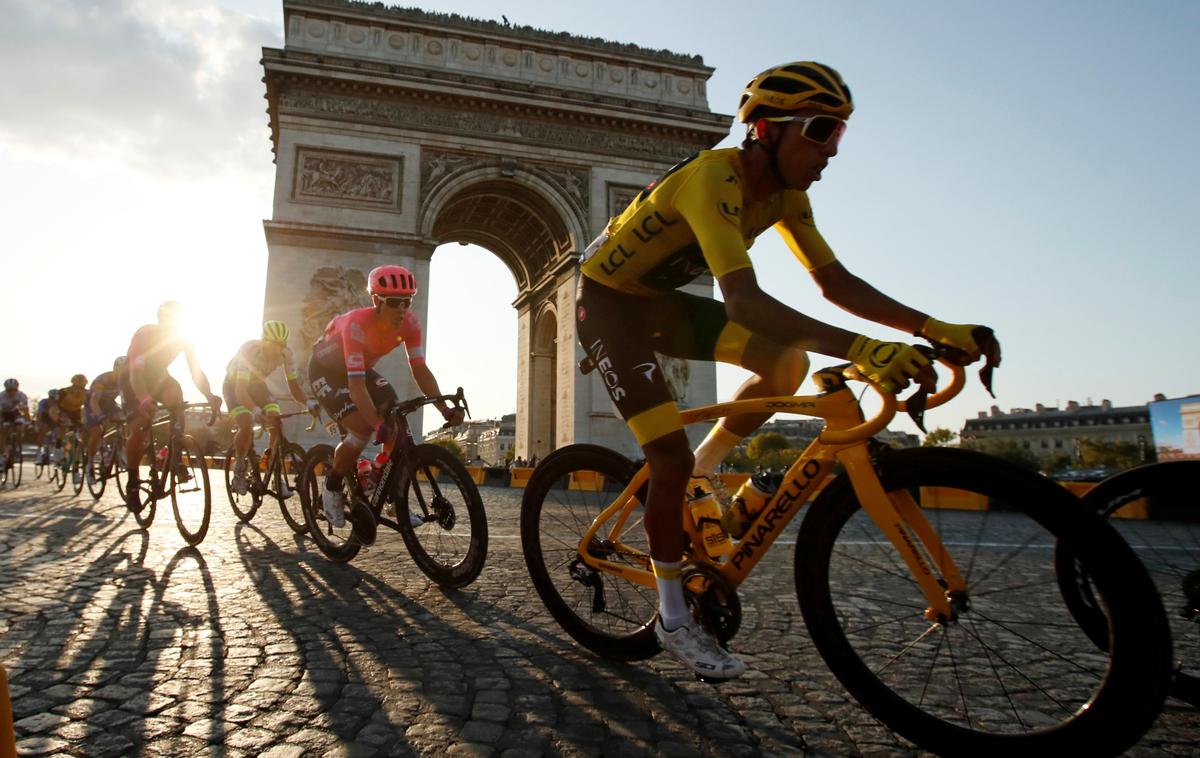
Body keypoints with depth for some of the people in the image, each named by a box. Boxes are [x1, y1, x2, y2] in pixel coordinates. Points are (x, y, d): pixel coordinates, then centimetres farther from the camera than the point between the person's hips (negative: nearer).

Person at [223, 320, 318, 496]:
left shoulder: (286, 353, -25)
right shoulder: (249, 350, -36)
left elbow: (293, 386, -20)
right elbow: (241, 390, -41)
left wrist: (308, 403, -40)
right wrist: (258, 411, -56)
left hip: (256, 383, 4)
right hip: (234, 384, -4)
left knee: (276, 425, -16)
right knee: (247, 425, -27)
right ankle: (239, 471, -2)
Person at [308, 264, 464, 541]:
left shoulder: (409, 323, -22)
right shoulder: (357, 324, -38)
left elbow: (420, 369, -21)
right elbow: (356, 385, -42)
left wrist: (445, 409, -32)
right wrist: (378, 425, -53)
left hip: (362, 368, 6)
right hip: (326, 370, -5)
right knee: (363, 430, -24)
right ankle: (332, 489, 2)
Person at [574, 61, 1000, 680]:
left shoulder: (784, 191, -4)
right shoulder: (714, 178, -30)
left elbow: (833, 280, -3)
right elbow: (744, 300, -44)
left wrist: (932, 328, -14)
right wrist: (858, 348, -52)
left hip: (659, 299, 8)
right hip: (609, 304, -7)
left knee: (787, 364, -8)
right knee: (670, 458, -15)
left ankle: (698, 474, 11)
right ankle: (673, 618, 3)